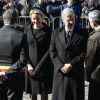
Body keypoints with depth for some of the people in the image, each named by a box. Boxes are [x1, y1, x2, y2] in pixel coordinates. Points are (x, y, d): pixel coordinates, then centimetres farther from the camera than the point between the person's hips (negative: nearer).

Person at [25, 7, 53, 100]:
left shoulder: (48, 31, -3)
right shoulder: (27, 30, 3)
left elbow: (49, 50, -5)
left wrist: (39, 67, -11)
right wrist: (28, 64, -10)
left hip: (44, 66, -1)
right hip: (31, 66, 2)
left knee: (44, 92, 4)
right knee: (33, 92, 5)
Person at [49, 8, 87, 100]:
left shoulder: (82, 34, 1)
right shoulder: (56, 33, 8)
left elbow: (84, 53, -4)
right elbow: (52, 51, 4)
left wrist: (71, 65, -12)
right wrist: (60, 65, -9)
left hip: (76, 72, -1)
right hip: (60, 71, 2)